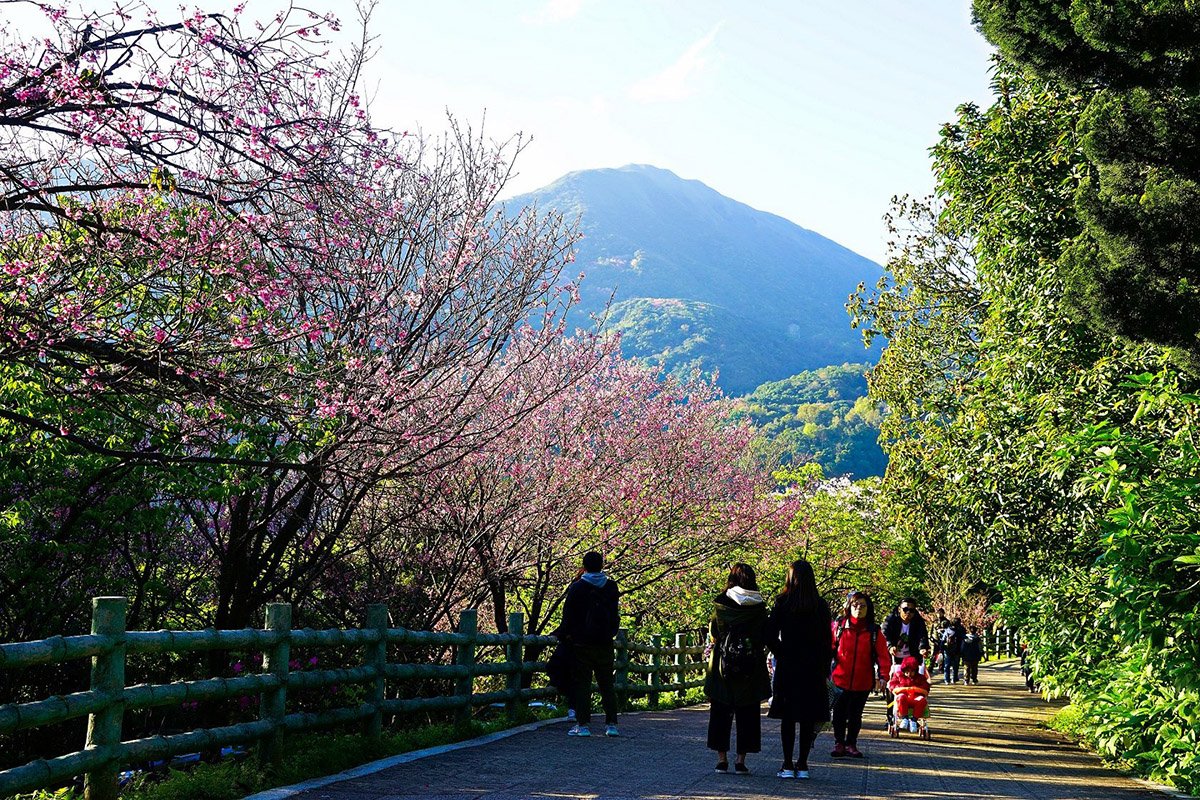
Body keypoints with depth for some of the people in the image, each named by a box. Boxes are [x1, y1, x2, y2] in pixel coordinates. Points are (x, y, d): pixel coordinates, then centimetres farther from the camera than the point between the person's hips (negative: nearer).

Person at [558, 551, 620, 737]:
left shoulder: (577, 587, -6)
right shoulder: (611, 587, 4)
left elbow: (568, 615, -4)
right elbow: (615, 614, 9)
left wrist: (565, 634, 10)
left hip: (582, 644, -3)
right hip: (605, 644, 3)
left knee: (581, 684, 2)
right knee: (607, 685, 10)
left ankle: (583, 725, -2)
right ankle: (611, 724, 8)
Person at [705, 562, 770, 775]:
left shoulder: (721, 602, -5)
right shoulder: (759, 607, -3)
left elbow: (713, 635, -2)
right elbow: (766, 637, 1)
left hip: (723, 664, 0)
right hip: (751, 668, 1)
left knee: (721, 712, 9)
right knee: (747, 714, 7)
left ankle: (722, 758, 9)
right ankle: (741, 759, 6)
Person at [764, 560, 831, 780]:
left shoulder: (782, 603, -5)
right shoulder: (821, 606, -1)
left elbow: (770, 635, -8)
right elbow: (826, 639, 1)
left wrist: (780, 654, 6)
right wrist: (824, 667, 7)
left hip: (787, 666, -1)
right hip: (813, 668, 1)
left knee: (787, 717, 5)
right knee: (808, 717, 6)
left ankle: (787, 765, 5)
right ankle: (802, 765, 8)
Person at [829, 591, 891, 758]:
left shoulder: (874, 631, 0)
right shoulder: (839, 626, -2)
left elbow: (883, 655, -1)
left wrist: (882, 675, -12)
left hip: (863, 682, 1)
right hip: (840, 679, -1)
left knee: (855, 715, 12)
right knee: (839, 714, 2)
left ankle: (851, 744, 25)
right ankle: (839, 743, 15)